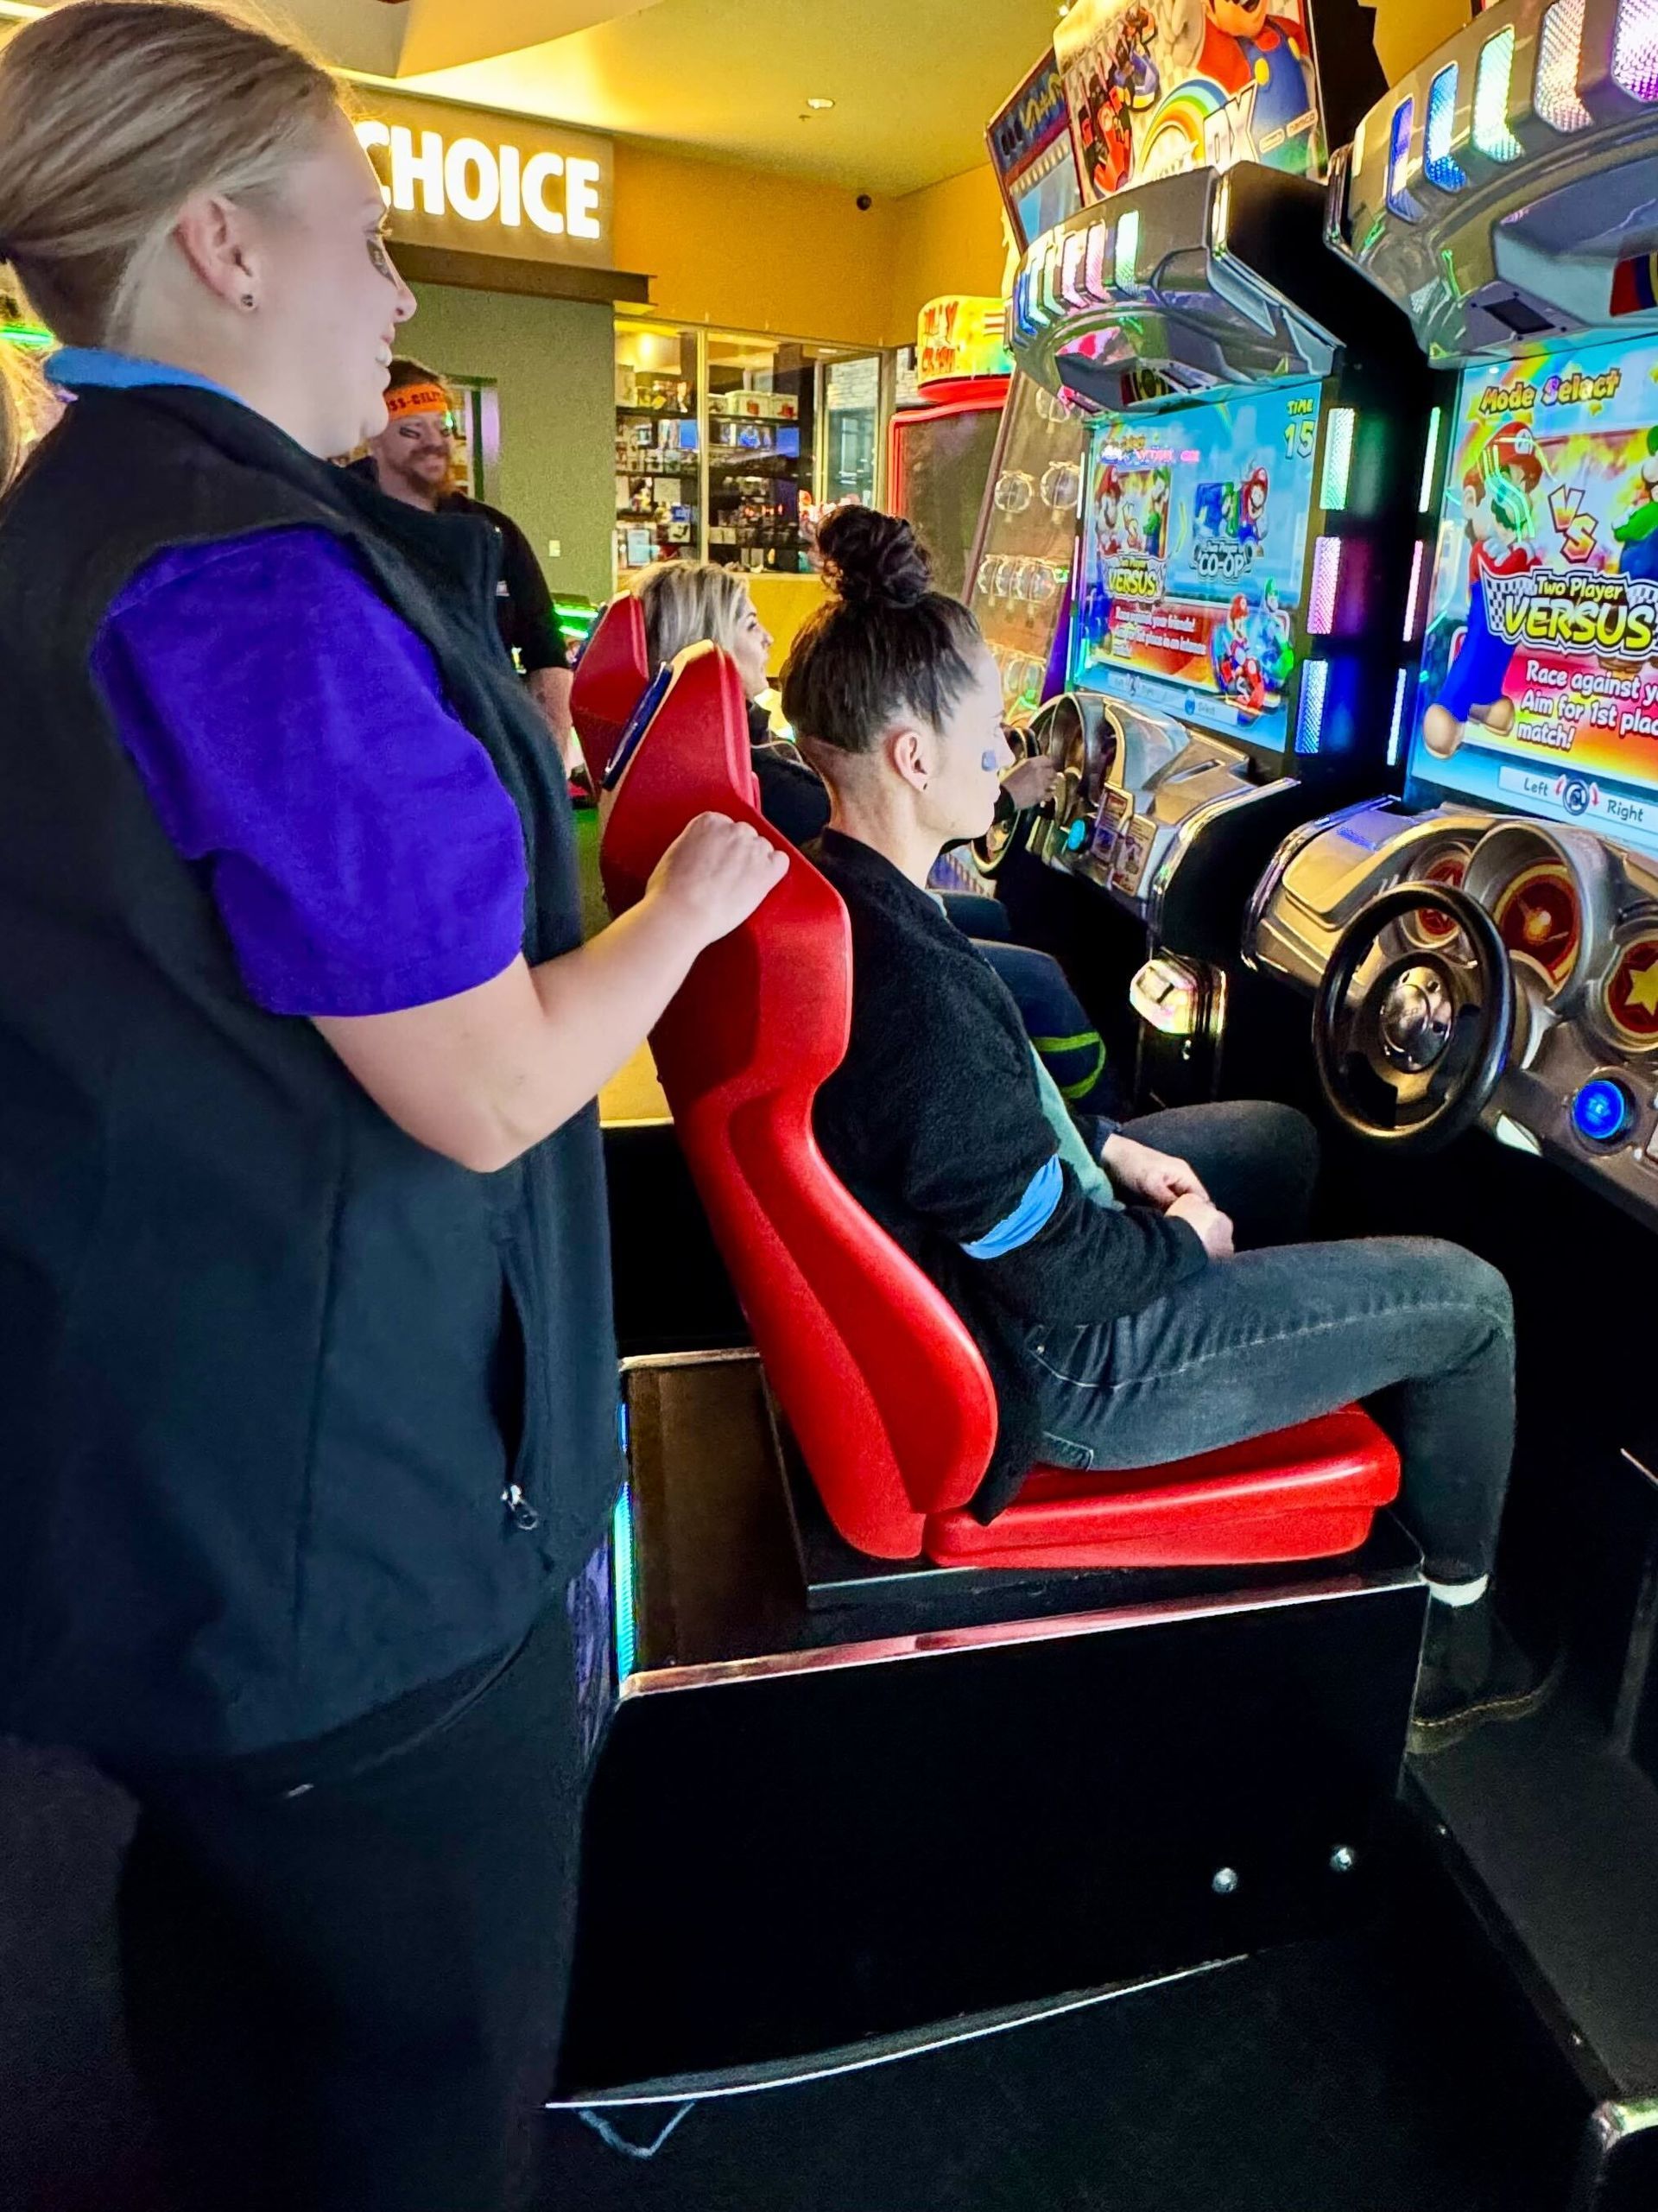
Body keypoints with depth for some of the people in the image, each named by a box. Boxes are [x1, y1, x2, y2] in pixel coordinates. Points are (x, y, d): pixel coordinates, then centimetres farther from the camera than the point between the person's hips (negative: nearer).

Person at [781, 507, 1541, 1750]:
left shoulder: (834, 899, -6)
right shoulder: (920, 992, -35)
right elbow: (1063, 1279, -25)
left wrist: (1106, 1150, 4)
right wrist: (1189, 1238, -7)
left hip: (979, 1258, 9)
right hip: (1050, 1370, -9)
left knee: (1278, 1142, 27)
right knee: (1465, 1300, 5)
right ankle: (1454, 1633, 29)